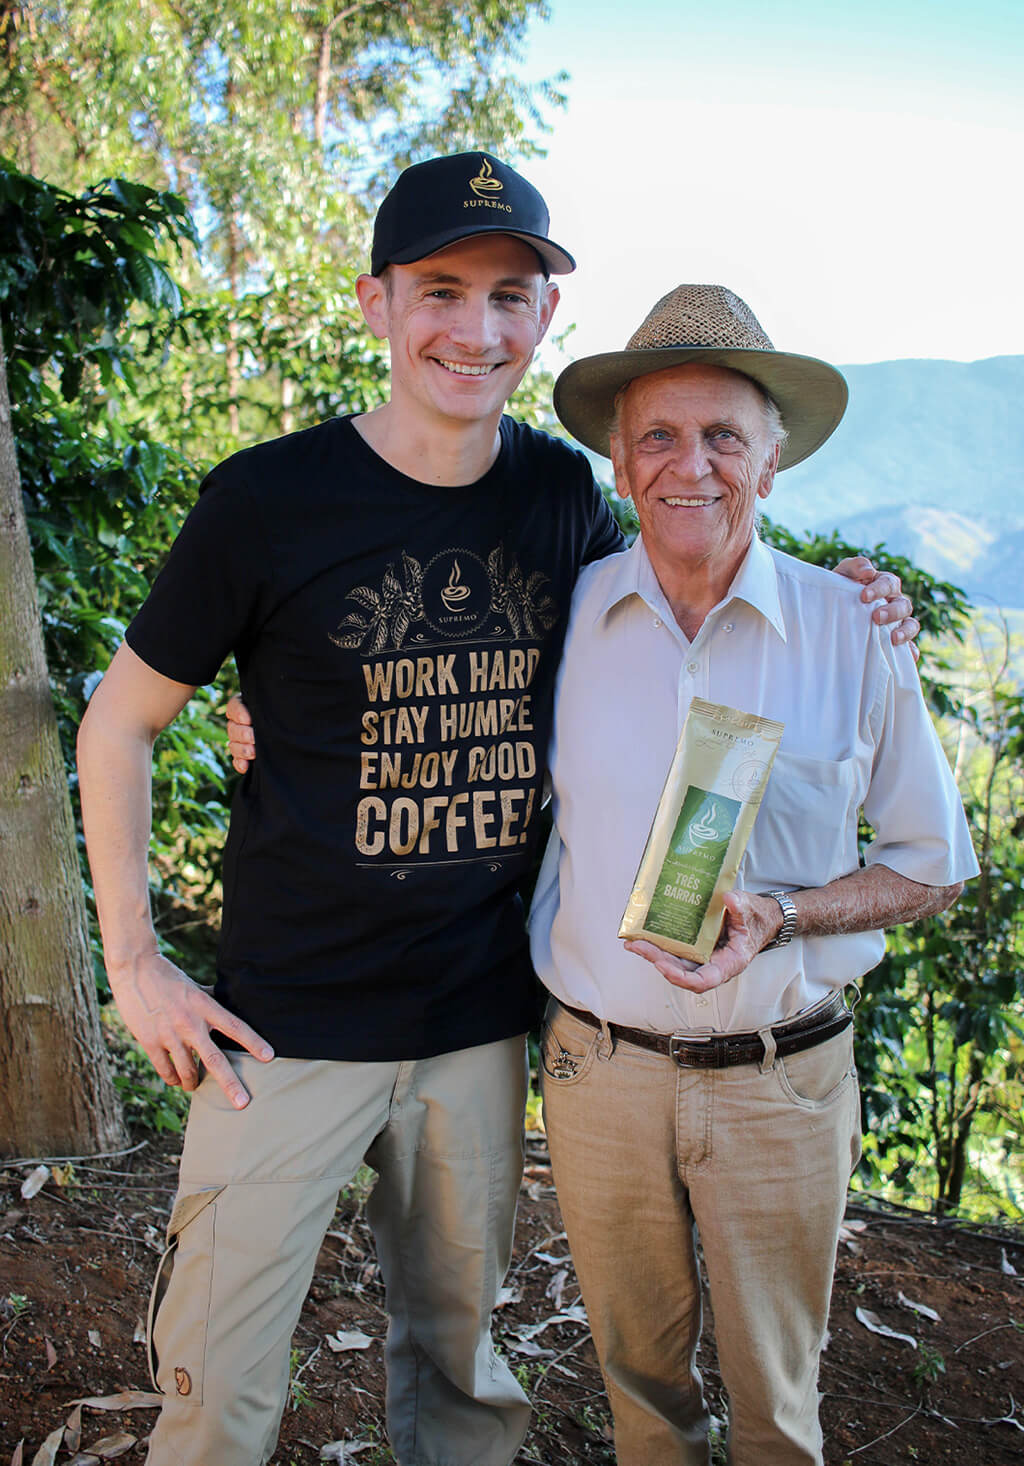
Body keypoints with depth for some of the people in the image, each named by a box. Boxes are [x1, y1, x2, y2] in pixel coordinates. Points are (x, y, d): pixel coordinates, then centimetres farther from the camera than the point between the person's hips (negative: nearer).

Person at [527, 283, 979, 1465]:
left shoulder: (852, 633, -9)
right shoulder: (559, 619, -6)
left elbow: (935, 868, 0)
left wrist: (778, 917, -18)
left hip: (780, 1080, -1)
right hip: (599, 1068, 1)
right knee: (637, 1369, 23)